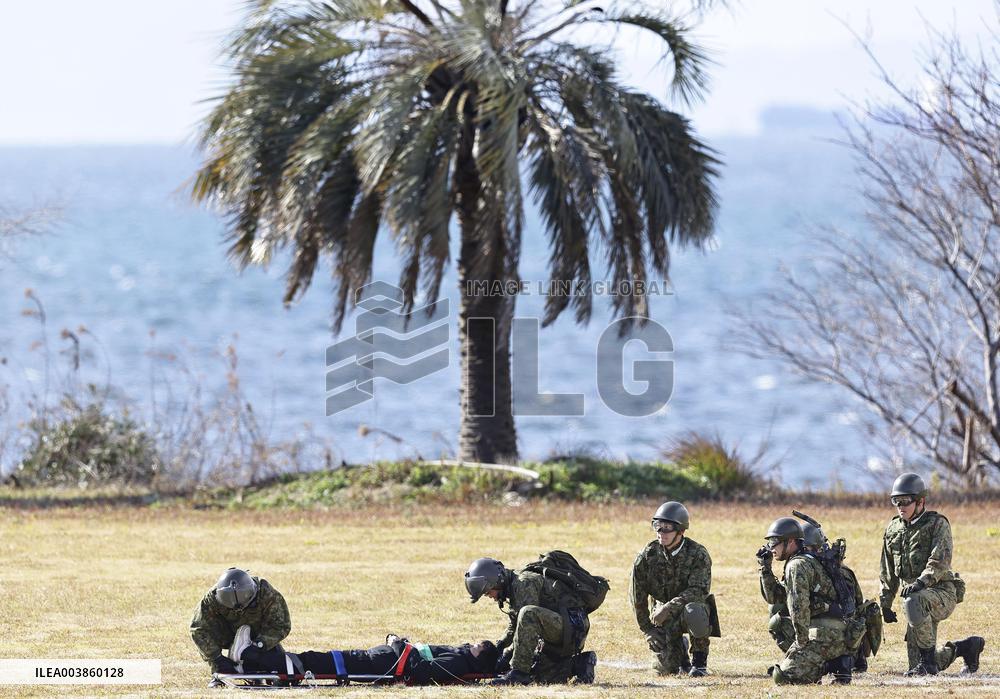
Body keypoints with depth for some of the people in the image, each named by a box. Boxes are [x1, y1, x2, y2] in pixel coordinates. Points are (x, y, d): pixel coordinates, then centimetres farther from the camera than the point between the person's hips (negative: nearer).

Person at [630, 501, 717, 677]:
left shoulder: (698, 554, -16)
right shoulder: (647, 556, -9)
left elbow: (698, 590, -26)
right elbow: (637, 597, -2)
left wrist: (669, 608, -35)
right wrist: (648, 630, -3)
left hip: (691, 604, -2)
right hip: (663, 611, 2)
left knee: (693, 612, -41)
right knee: (666, 667, -13)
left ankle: (700, 661, -15)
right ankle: (680, 648, 26)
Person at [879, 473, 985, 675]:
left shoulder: (937, 524, -6)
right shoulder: (893, 530, 13)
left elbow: (940, 560, -21)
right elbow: (887, 573, 20)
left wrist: (921, 582, -35)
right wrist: (885, 604, 18)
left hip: (942, 592, -7)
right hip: (919, 599, 7)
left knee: (914, 603, -41)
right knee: (917, 663, 2)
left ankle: (928, 659, -28)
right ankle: (965, 647, 28)